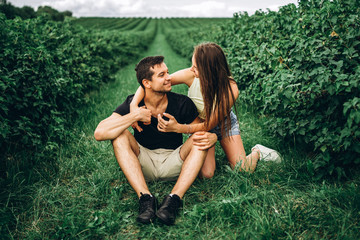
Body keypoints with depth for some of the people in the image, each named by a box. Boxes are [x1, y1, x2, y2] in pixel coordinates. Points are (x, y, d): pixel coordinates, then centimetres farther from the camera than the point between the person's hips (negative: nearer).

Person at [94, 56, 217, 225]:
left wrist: (212, 137, -27)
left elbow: (201, 130, -2)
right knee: (120, 134, -23)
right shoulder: (133, 103, -13)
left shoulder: (182, 103, -10)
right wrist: (135, 116, -29)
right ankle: (145, 197, -33)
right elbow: (99, 133, -25)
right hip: (143, 164, 0)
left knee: (200, 140, -23)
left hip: (174, 164, 1)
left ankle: (174, 199, -35)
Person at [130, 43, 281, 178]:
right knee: (206, 174, -16)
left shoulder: (230, 89, -34)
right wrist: (133, 105, -42)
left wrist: (178, 128, -45)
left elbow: (209, 125, -31)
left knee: (243, 171, -9)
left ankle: (257, 152, 24)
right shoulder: (191, 76, -30)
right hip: (199, 122, 1)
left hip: (224, 123, -1)